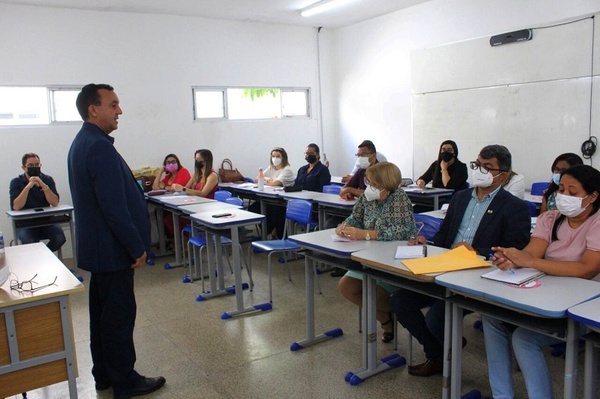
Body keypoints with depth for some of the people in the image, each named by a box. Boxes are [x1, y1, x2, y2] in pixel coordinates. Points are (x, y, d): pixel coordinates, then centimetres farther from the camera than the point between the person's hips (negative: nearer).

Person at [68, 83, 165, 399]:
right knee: (119, 315, 2)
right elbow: (114, 207, -25)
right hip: (112, 248, -10)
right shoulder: (100, 147, -22)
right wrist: (137, 247, -17)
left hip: (96, 246, 10)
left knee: (102, 312, 18)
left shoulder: (81, 143, 11)